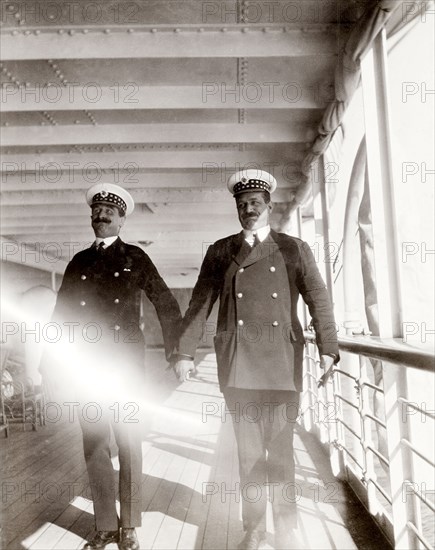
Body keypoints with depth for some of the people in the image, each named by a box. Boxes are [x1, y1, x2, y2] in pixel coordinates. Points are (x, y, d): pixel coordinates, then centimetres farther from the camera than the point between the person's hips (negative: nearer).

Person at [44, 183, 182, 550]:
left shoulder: (135, 257, 3)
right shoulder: (79, 262, 12)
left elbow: (166, 304, 3)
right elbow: (62, 313, 13)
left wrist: (177, 352, -3)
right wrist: (51, 358, 6)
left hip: (126, 362, -3)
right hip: (86, 364, 3)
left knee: (128, 442, 3)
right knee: (94, 444, 6)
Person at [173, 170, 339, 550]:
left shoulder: (294, 249, 9)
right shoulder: (220, 252, 11)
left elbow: (319, 300, 4)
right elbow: (200, 304, 8)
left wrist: (328, 349, -6)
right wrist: (185, 352, 2)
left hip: (282, 363, 0)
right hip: (238, 365, 1)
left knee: (280, 451, 5)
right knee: (249, 452, 8)